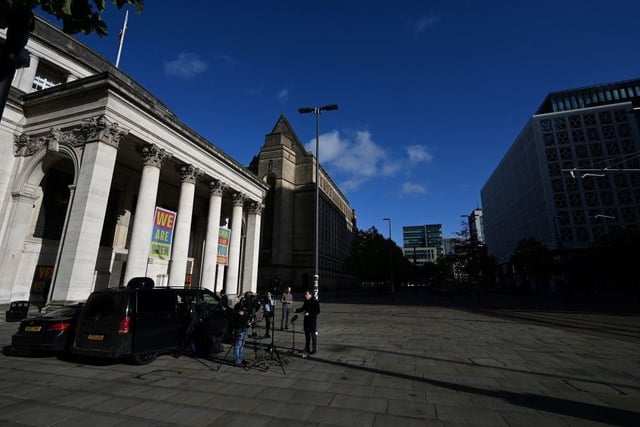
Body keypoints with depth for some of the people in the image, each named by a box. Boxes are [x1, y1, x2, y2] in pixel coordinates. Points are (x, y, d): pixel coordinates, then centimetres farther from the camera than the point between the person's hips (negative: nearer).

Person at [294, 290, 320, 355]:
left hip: (313, 320, -7)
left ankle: (314, 349, 11)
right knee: (307, 335, 15)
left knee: (313, 335, 1)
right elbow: (302, 309, 17)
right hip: (306, 320, 7)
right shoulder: (306, 302, 7)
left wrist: (309, 314, -23)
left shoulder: (315, 302, -13)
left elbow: (318, 311, -14)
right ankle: (307, 348, 27)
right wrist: (296, 310, -1)